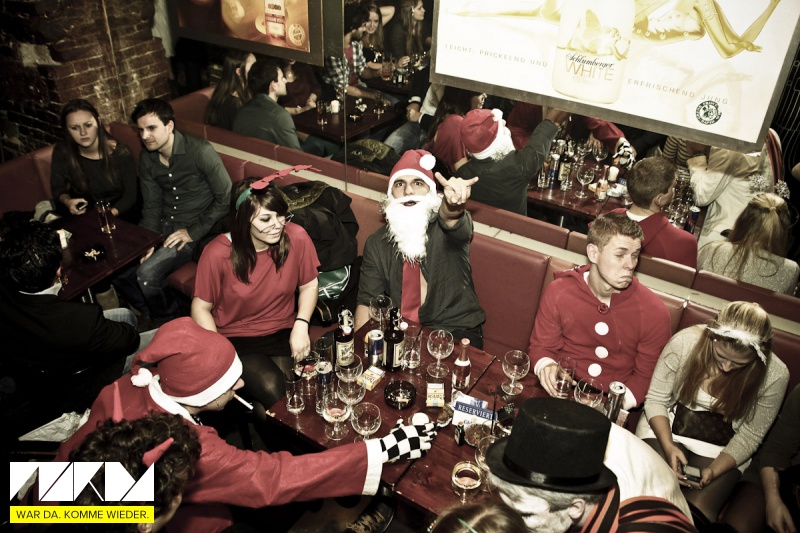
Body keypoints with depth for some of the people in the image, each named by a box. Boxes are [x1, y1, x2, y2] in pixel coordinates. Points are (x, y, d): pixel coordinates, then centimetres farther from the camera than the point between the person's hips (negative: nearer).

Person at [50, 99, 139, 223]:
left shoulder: (120, 152, -16)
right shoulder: (62, 152, -10)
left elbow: (130, 194, -11)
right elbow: (58, 188, 2)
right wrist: (67, 202, -21)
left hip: (120, 212, -3)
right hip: (83, 214, 3)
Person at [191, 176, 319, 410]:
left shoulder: (296, 238, -13)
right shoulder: (217, 254, -18)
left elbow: (309, 286, 3)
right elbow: (201, 307, -6)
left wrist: (301, 325, -11)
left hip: (283, 332, 2)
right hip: (236, 338, -2)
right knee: (273, 391, -26)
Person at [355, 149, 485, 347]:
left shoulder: (446, 228, -7)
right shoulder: (376, 243, 4)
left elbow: (451, 218, -33)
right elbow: (367, 301, 3)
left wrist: (453, 203, -58)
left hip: (456, 331, -3)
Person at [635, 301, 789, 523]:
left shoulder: (775, 376, -17)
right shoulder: (685, 342, -20)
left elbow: (749, 436, -7)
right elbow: (656, 399, -9)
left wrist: (713, 470, -20)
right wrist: (668, 446, -23)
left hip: (721, 447, 1)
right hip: (666, 427, 0)